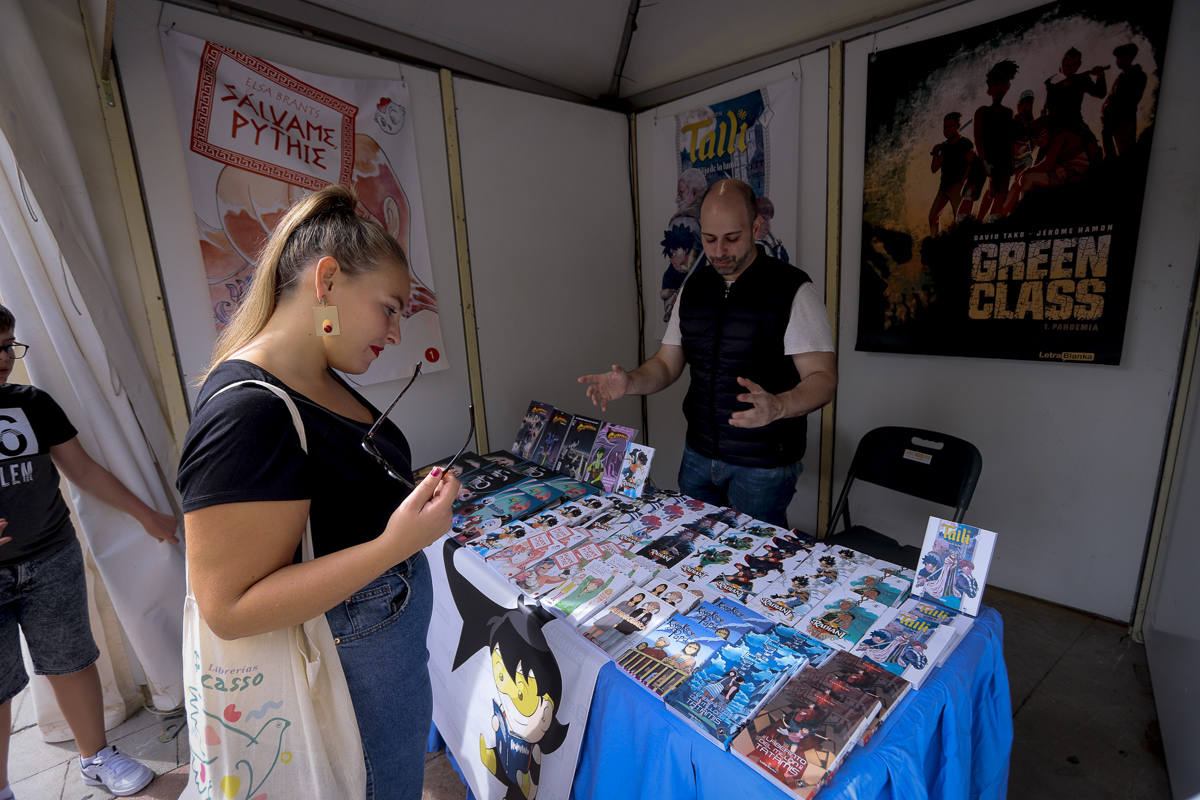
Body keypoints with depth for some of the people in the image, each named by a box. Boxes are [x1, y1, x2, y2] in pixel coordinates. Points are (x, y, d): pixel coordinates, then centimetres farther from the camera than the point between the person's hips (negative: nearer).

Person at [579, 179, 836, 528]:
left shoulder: (791, 289, -13)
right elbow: (667, 363, 8)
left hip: (764, 464, -5)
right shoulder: (693, 288, 5)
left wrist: (777, 406, -37)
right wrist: (629, 382, -12)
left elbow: (823, 377, -16)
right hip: (698, 455, 5)